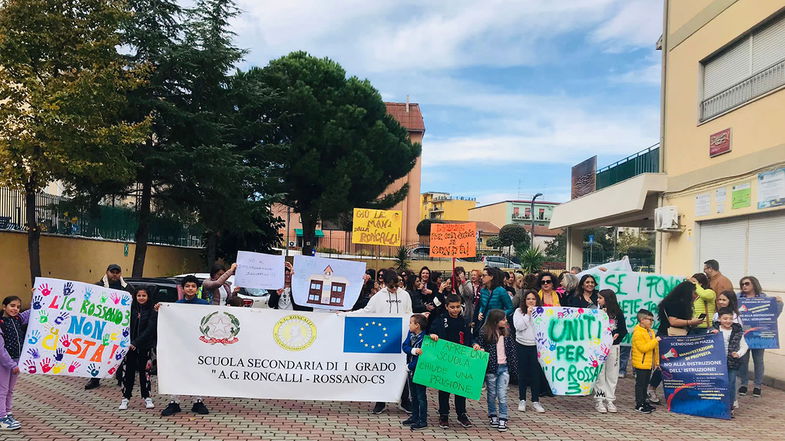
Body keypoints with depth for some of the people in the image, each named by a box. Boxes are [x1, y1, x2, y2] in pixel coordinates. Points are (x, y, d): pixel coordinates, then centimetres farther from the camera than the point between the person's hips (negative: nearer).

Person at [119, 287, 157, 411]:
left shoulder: (152, 312, -3)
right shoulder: (131, 310, 6)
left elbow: (149, 330, -11)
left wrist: (136, 343, -19)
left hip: (145, 346, -2)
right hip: (130, 346, 2)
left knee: (144, 371, 6)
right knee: (128, 371, 3)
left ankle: (147, 397, 15)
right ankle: (125, 398, 12)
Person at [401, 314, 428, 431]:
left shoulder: (425, 337, -20)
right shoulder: (411, 333, 4)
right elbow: (404, 346, -4)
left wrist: (410, 366, -15)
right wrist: (413, 350, -23)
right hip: (411, 370, 8)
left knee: (421, 396, 1)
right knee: (413, 395, 18)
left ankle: (423, 420, 11)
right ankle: (415, 417, 31)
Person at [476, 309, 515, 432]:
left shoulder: (506, 332, 4)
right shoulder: (485, 333, -9)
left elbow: (511, 348, 11)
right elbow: (480, 346, 0)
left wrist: (512, 362, 9)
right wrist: (477, 348, -22)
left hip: (503, 368, 2)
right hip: (491, 368, -2)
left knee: (502, 395, -1)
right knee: (492, 394, 11)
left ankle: (502, 419, 6)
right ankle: (493, 416, 26)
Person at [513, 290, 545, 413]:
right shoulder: (518, 311, 1)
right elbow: (518, 326, -11)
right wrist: (528, 315, -14)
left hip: (536, 346, 0)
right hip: (522, 346, 0)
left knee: (536, 374, 3)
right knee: (522, 373, 8)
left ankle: (535, 401, 12)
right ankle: (522, 400, 18)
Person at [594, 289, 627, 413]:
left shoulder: (618, 313, 3)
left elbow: (624, 330, 6)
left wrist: (617, 335, -11)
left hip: (614, 346, 1)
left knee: (612, 374, 6)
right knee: (599, 374, 0)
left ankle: (610, 400, 15)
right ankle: (599, 400, 7)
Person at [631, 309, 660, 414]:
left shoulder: (651, 332, 12)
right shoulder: (637, 333, -16)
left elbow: (655, 348, 19)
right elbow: (643, 348, -23)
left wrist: (656, 361, 19)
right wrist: (655, 341, -20)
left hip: (649, 364, 9)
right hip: (640, 364, -9)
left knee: (645, 384, 16)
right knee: (640, 384, -3)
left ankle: (643, 401, 25)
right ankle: (639, 404, 3)